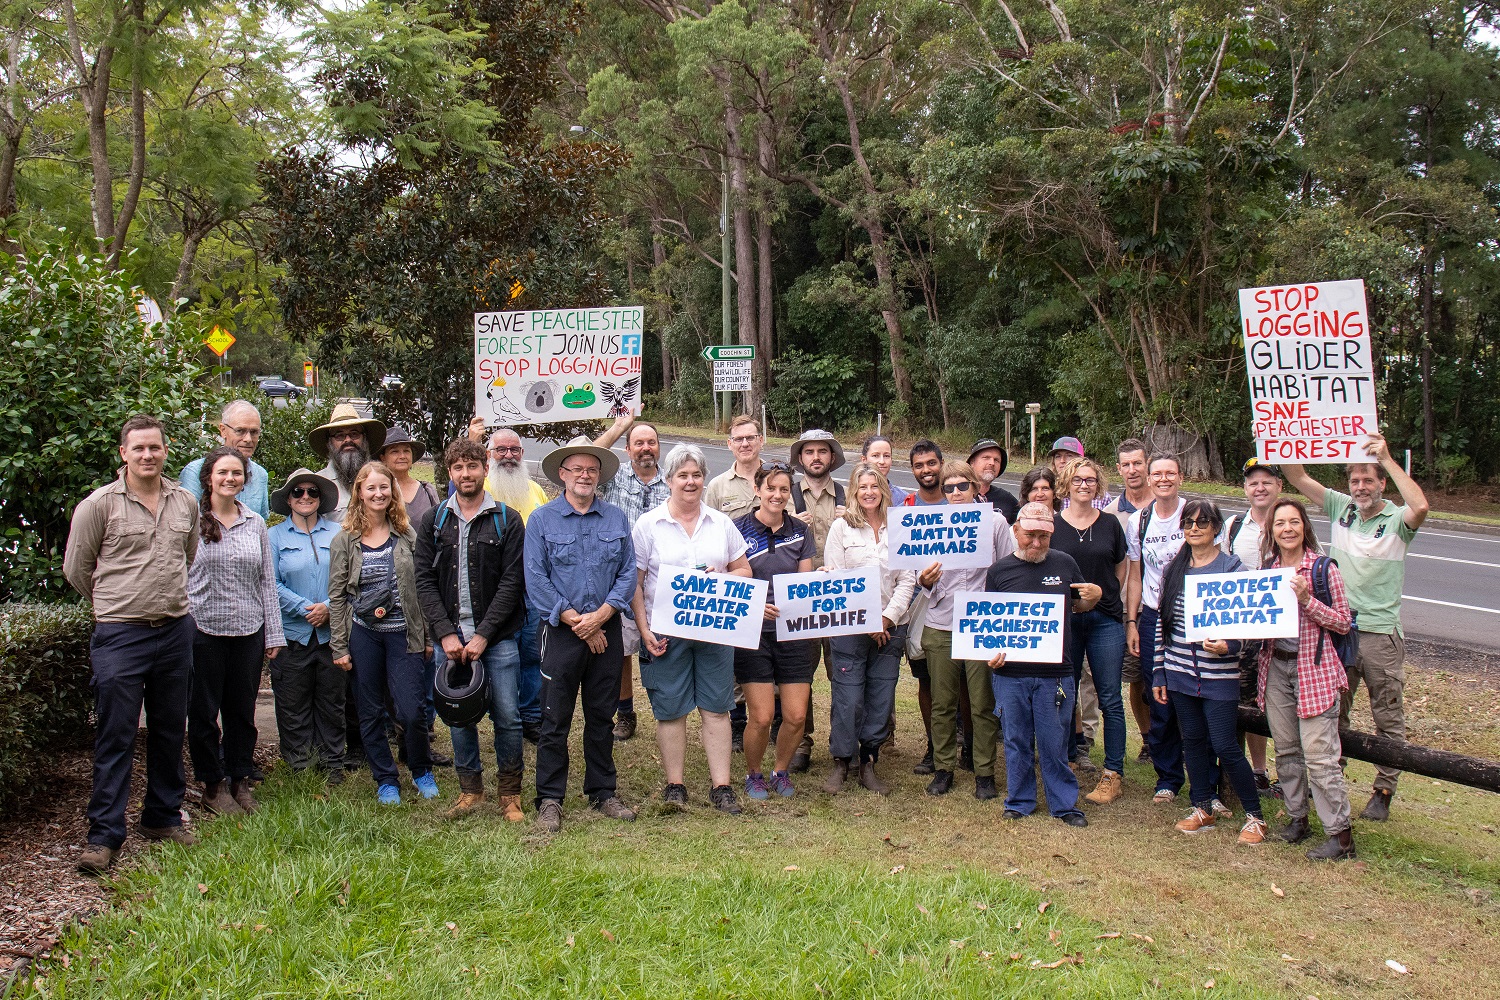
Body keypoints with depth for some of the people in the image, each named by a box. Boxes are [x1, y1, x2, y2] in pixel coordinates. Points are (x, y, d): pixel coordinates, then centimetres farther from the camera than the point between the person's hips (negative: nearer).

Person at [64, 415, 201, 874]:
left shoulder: (186, 503, 7)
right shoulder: (100, 504, -6)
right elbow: (76, 568, 3)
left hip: (175, 632, 5)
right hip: (119, 635, -4)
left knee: (170, 731, 13)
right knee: (115, 737, -2)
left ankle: (163, 818, 26)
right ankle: (104, 836, 5)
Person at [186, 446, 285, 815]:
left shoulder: (256, 524, 9)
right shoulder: (192, 521, -2)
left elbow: (267, 581, 10)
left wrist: (274, 633, 8)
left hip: (248, 630, 3)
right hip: (205, 629, -3)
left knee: (242, 710, 10)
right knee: (204, 711, 7)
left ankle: (240, 780, 23)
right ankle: (213, 784, 20)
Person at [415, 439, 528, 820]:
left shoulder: (507, 521, 1)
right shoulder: (433, 521, 9)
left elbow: (512, 582, -5)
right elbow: (424, 581, 3)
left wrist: (483, 635, -12)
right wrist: (445, 633, -8)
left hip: (498, 639, -2)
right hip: (448, 638, 2)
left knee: (506, 716, -1)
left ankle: (509, 792, 14)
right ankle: (470, 787, 24)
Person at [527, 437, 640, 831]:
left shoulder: (616, 518, 8)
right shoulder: (542, 519, 0)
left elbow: (628, 573, 3)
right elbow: (536, 580, -6)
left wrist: (601, 615, -11)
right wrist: (575, 621, -11)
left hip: (607, 631, 2)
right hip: (561, 632, -2)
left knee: (602, 717, 11)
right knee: (555, 720, 1)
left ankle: (603, 791, 23)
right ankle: (550, 799, 9)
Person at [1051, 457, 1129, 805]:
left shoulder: (1110, 524, 7)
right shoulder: (1052, 524, 3)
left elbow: (1121, 568, 15)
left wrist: (1106, 595, 5)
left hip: (1105, 620, 0)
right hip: (1063, 619, 0)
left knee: (1110, 698, -1)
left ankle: (1113, 774, 6)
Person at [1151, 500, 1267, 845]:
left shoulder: (1233, 568, -6)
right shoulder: (1172, 570, 7)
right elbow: (1162, 622, 11)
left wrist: (1229, 645, -23)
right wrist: (1159, 672, 9)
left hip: (1220, 674, -4)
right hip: (1180, 672, 5)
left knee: (1225, 747, -3)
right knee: (1193, 740, 12)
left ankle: (1255, 816, 13)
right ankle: (1203, 808, 27)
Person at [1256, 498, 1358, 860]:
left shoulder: (1324, 569, -7)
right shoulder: (1267, 569, 7)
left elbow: (1343, 622, -7)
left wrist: (1306, 599, -19)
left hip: (1315, 668, -5)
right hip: (1276, 667, 5)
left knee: (1319, 755, -6)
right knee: (1286, 750, 12)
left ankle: (1340, 833, 2)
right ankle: (1296, 817, 26)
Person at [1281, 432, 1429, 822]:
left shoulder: (1396, 520, -8)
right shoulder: (1340, 507, 5)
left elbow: (1420, 506, -30)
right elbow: (1299, 478, 2)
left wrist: (1387, 459, -28)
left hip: (1381, 633, -4)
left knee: (1388, 718, 5)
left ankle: (1383, 791, 15)